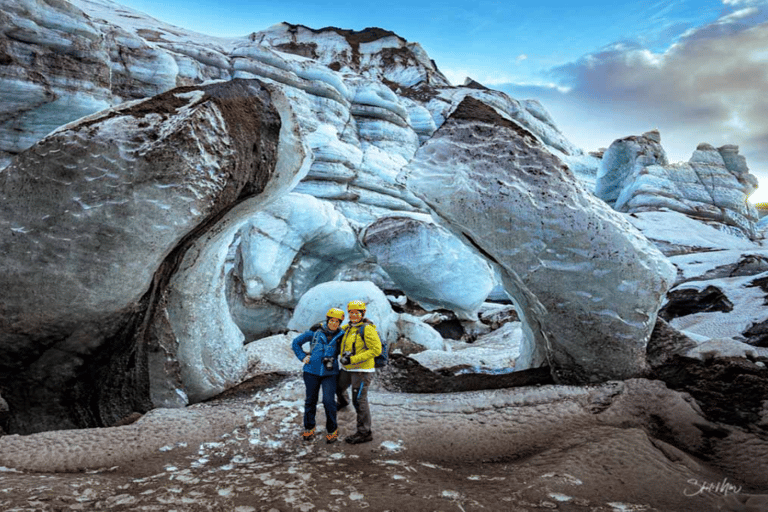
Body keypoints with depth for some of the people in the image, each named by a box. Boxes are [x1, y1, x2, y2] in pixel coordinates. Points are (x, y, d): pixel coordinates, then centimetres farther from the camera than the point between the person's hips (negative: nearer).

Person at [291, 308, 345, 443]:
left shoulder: (341, 335, 0)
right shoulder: (315, 332, -2)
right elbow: (296, 342, 8)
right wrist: (302, 357, 0)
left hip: (330, 373, 0)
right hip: (312, 371, 1)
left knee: (329, 401, -7)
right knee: (311, 400, 10)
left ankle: (332, 431, 11)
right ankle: (308, 428, 28)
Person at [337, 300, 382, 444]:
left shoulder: (367, 329, -16)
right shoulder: (348, 328, 8)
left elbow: (376, 350, -22)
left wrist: (353, 359, -24)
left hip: (362, 370, -8)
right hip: (347, 369, 8)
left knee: (359, 401, -3)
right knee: (338, 387, 27)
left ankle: (365, 433, 9)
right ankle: (343, 402, 61)